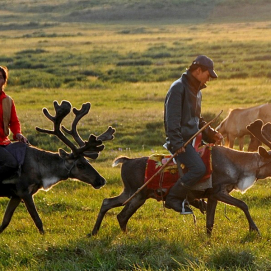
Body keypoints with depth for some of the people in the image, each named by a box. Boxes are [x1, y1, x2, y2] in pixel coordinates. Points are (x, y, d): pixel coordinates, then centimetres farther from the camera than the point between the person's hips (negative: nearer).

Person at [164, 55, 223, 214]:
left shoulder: (197, 90, 19)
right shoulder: (179, 87, -12)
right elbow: (172, 118, -18)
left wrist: (211, 134, 11)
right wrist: (177, 143, -22)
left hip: (194, 138, 10)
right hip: (182, 140, -10)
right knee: (199, 168, -26)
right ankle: (173, 198, -14)